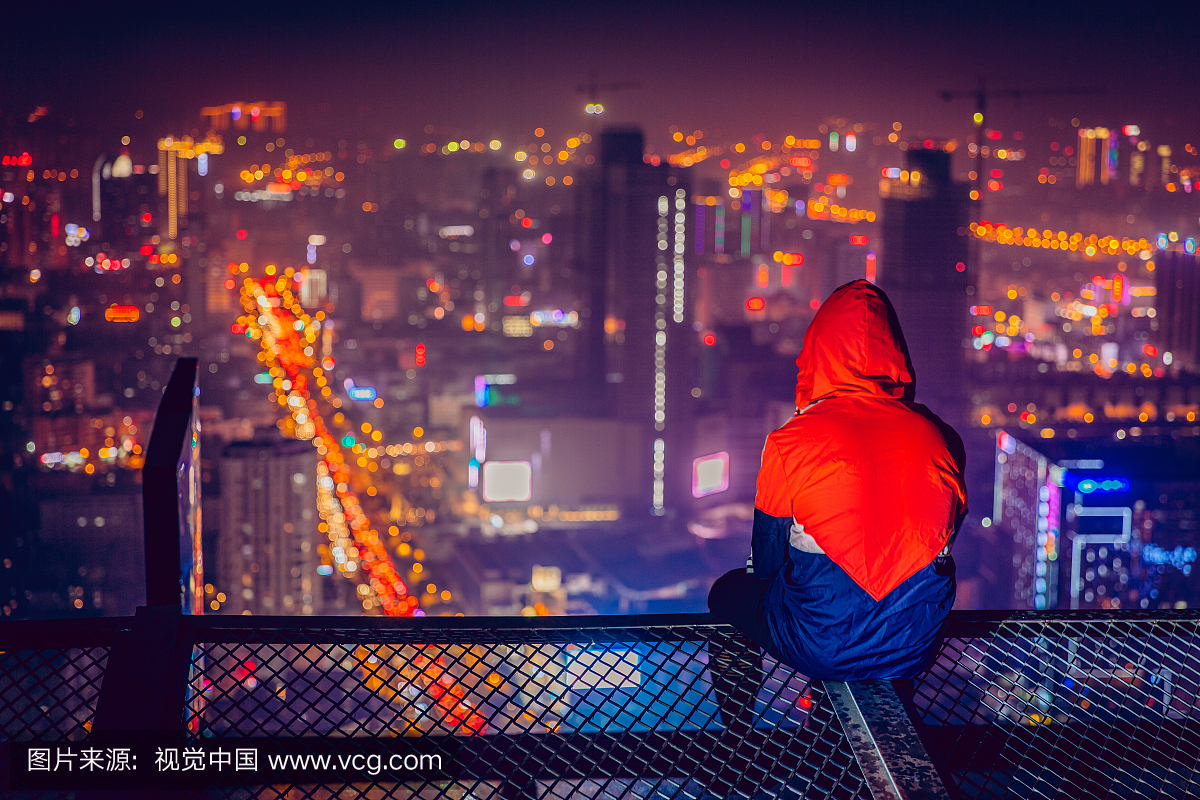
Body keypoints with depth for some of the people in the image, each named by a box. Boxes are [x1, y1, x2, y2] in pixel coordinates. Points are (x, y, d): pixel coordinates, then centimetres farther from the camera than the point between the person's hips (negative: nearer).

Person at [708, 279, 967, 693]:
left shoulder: (790, 442, -13)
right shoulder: (935, 437, -4)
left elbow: (766, 560, -1)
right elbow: (948, 533, 9)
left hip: (823, 650, -4)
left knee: (728, 591, 25)